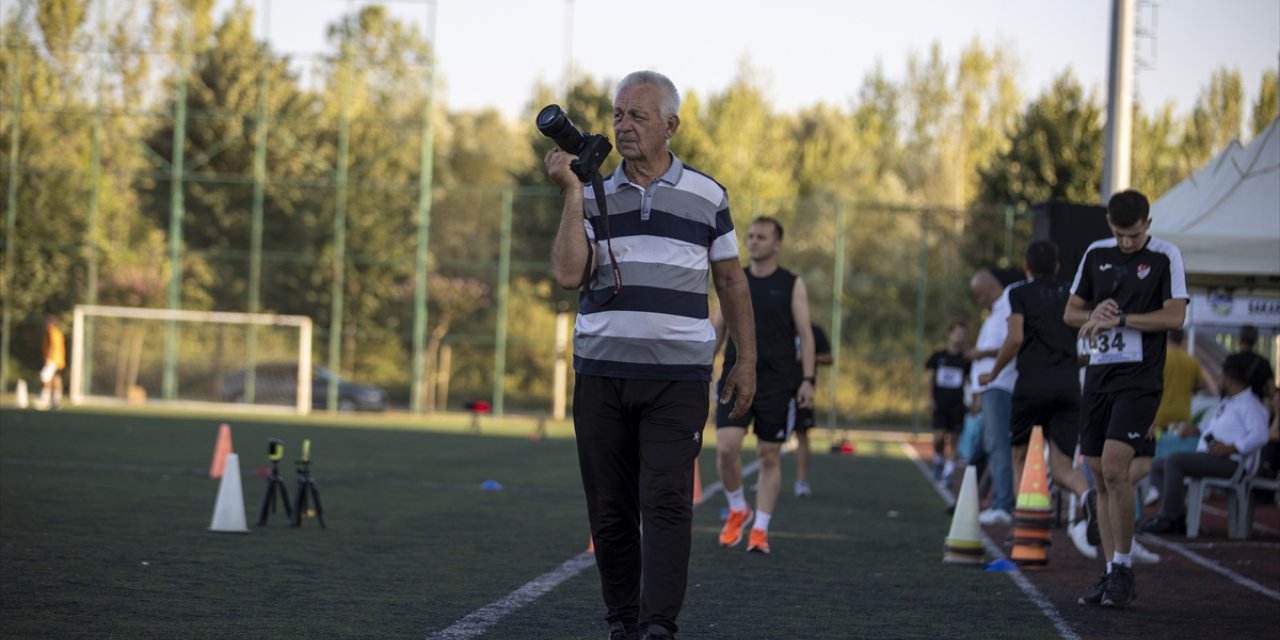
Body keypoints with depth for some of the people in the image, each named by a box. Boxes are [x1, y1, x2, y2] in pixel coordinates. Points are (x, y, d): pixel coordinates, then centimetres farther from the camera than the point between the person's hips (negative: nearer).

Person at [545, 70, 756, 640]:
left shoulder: (706, 196, 7)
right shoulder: (594, 195, 9)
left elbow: (731, 281, 13)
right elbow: (569, 274, -6)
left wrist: (746, 362, 9)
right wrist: (572, 193, -7)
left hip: (678, 378, -2)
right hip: (600, 373, 2)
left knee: (666, 502, -13)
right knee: (609, 508, 4)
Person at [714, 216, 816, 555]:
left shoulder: (792, 285, 1)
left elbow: (805, 334, -1)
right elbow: (718, 329, 14)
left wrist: (807, 380, -10)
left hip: (777, 383, -2)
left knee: (770, 455, 1)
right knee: (726, 447, -13)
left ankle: (760, 529, 8)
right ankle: (738, 510, 9)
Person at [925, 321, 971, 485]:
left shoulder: (965, 359, 7)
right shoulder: (938, 356, 7)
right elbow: (929, 377, 8)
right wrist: (930, 398, -2)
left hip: (957, 404, 0)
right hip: (940, 404, 0)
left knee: (952, 439, -4)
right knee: (939, 437, -10)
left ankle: (948, 472, 1)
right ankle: (938, 460, 18)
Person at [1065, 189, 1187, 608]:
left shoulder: (1165, 256, -3)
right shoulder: (1096, 254, 11)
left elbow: (1175, 316, -11)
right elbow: (1071, 312, 16)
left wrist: (1120, 318, -15)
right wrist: (1094, 315, -6)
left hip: (1140, 375, -6)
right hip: (1098, 373, 6)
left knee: (1113, 468, -17)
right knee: (1100, 476, 5)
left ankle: (1123, 568, -7)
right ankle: (1112, 575, 12)